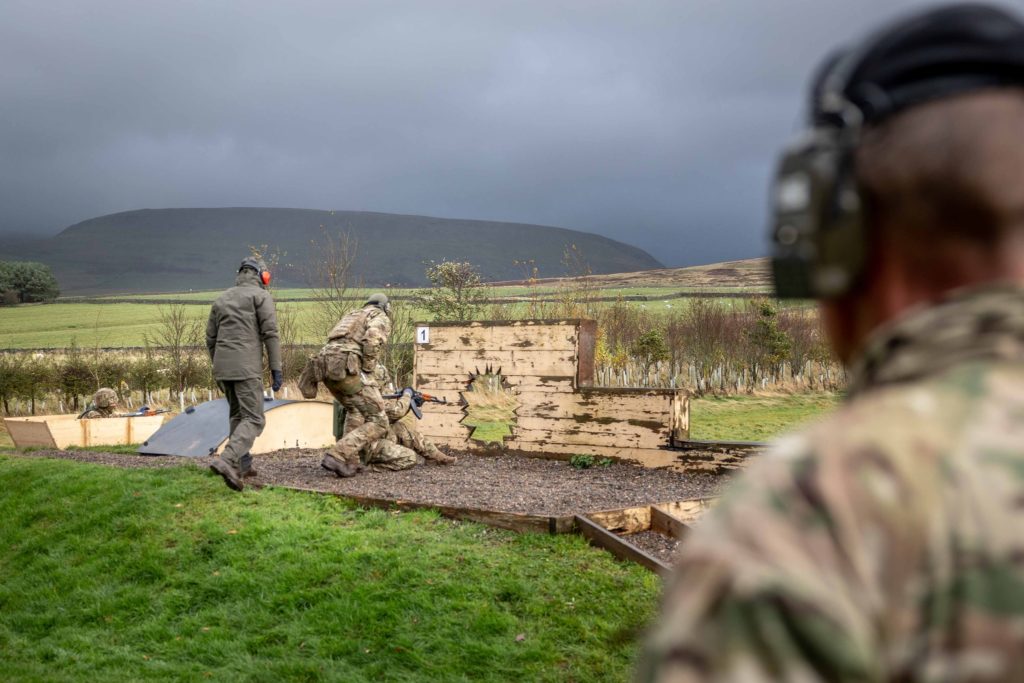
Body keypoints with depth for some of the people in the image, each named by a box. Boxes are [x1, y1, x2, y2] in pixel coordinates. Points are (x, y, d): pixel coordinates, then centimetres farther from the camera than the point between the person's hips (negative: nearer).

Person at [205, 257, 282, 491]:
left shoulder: (222, 299, 18)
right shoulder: (261, 296, 0)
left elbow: (211, 338, 18)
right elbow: (270, 334, -9)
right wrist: (276, 369, -7)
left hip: (222, 366, 7)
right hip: (246, 367, -7)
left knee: (237, 414, 21)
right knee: (254, 419, -7)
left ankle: (242, 465, 23)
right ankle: (227, 461, -25)